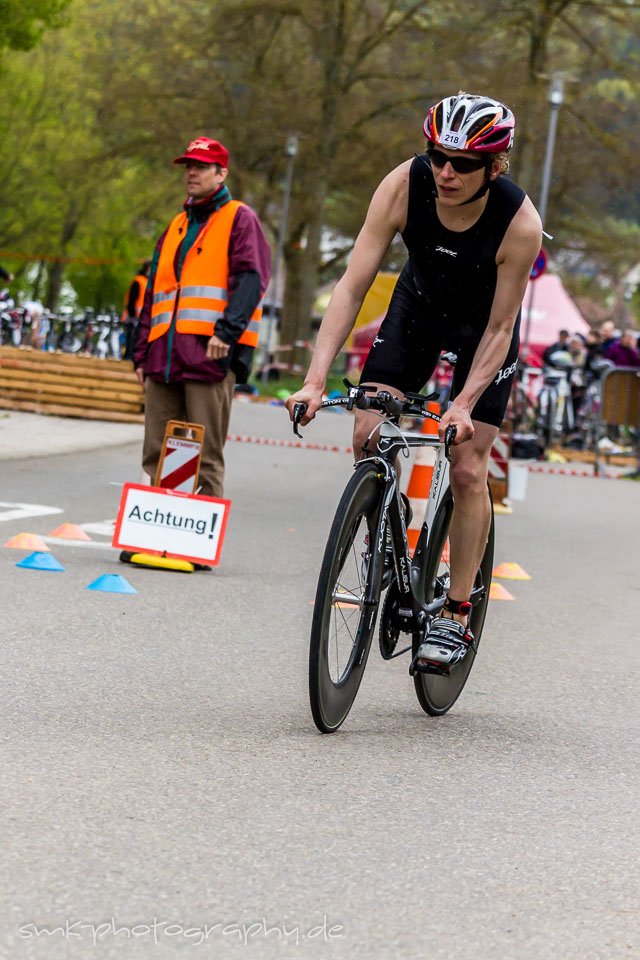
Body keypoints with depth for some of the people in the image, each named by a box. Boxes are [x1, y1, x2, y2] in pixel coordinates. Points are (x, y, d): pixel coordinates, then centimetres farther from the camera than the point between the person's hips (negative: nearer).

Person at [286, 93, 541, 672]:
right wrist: (316, 379, -38)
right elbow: (352, 286, -30)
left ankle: (456, 617, 1)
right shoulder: (405, 186, -31)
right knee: (368, 435, -12)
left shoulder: (520, 223, -35)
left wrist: (465, 403, -36)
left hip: (483, 324, -3)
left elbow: (500, 327, -24)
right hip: (419, 304, 3)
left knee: (468, 468, -9)